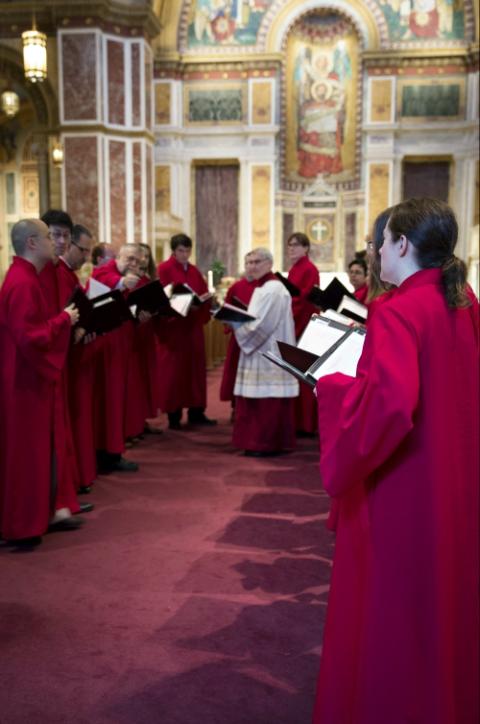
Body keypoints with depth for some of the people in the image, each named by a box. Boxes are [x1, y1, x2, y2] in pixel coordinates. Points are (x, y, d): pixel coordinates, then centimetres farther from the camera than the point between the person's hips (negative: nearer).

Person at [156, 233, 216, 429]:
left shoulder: (194, 271, 15)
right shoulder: (164, 269, -5)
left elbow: (204, 294, 10)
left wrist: (203, 300, -12)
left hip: (193, 326, 6)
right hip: (173, 326, -6)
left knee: (195, 367, 8)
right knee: (174, 370, -3)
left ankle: (196, 412, 17)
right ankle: (173, 416, 2)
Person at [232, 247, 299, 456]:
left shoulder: (273, 289, -15)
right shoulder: (262, 288, 17)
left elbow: (262, 323, -21)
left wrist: (235, 322, -15)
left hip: (269, 352, -10)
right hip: (260, 350, 10)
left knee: (267, 400, -5)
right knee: (258, 400, 11)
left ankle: (268, 444, 0)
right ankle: (261, 441, 17)